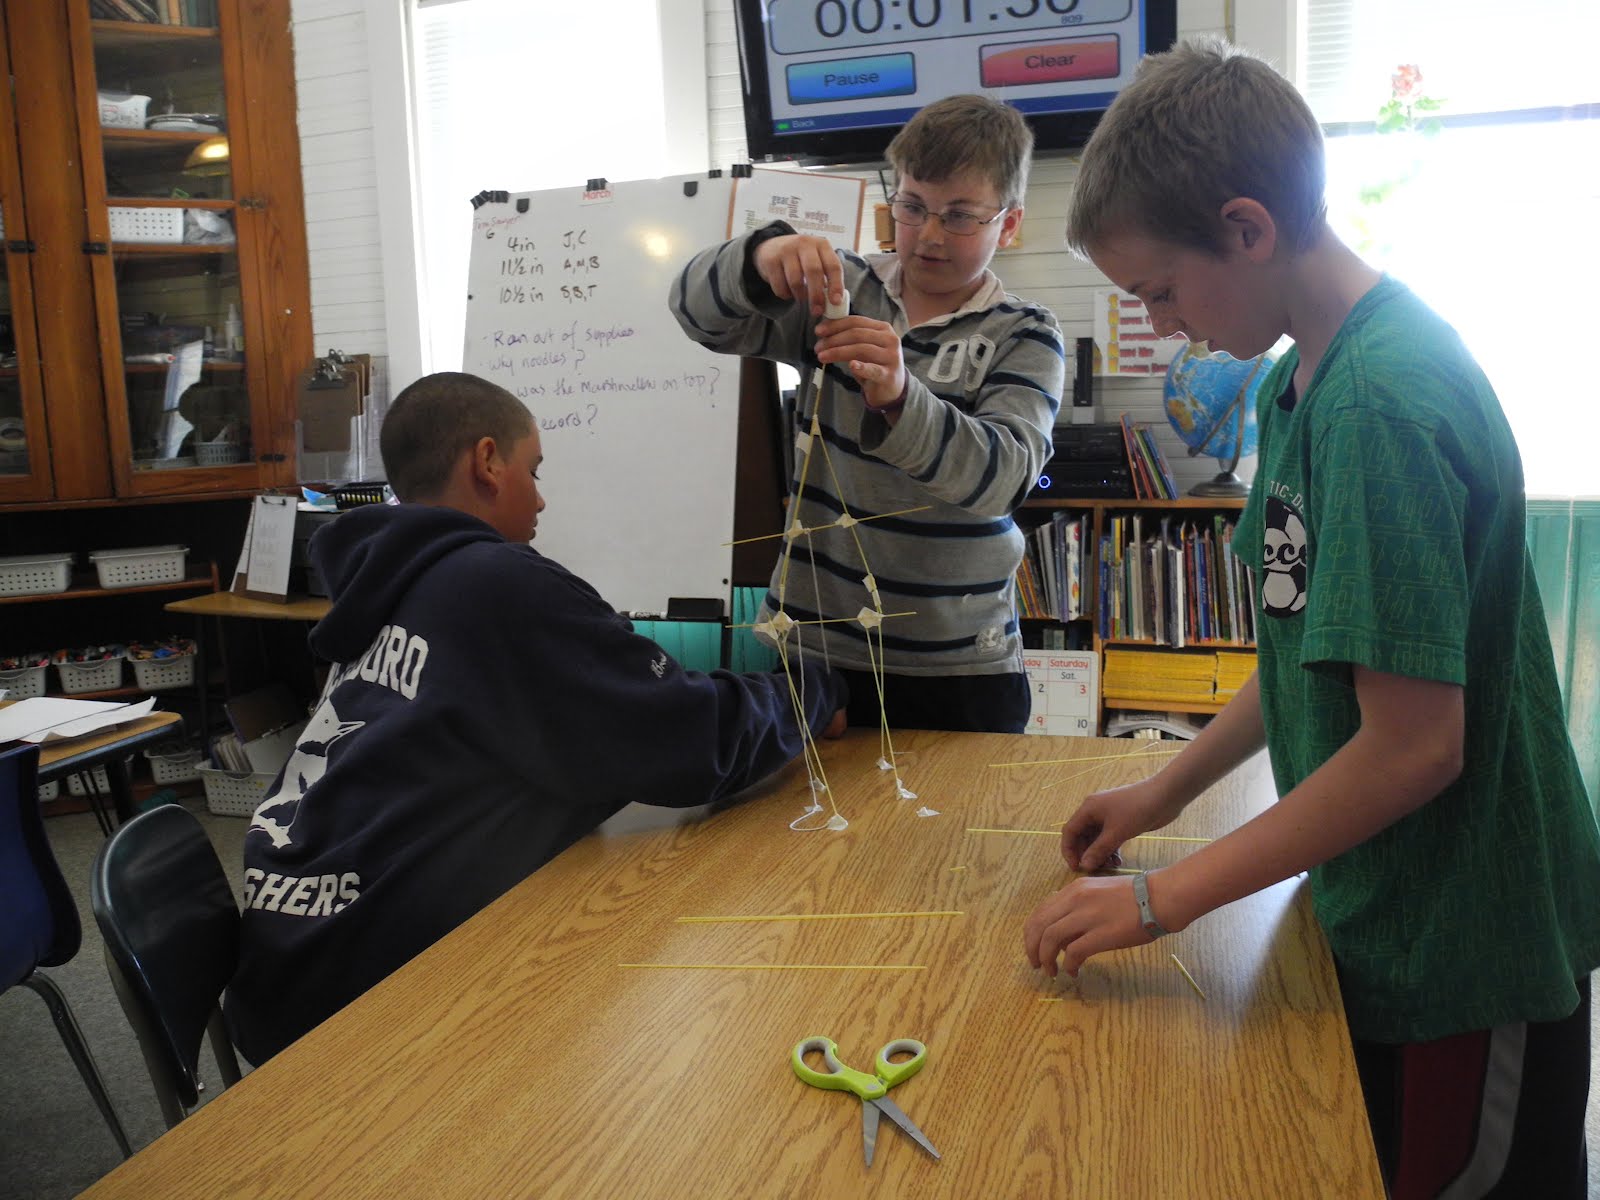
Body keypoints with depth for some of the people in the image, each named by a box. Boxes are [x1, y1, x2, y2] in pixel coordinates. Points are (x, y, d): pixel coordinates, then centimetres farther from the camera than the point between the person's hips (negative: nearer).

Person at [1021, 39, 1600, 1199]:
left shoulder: (1382, 403, -26)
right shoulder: (1302, 379, 2)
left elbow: (1413, 744, -26)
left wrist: (1163, 899, -19)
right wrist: (1167, 789, 7)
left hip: (1465, 953, -8)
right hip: (1381, 925, 8)